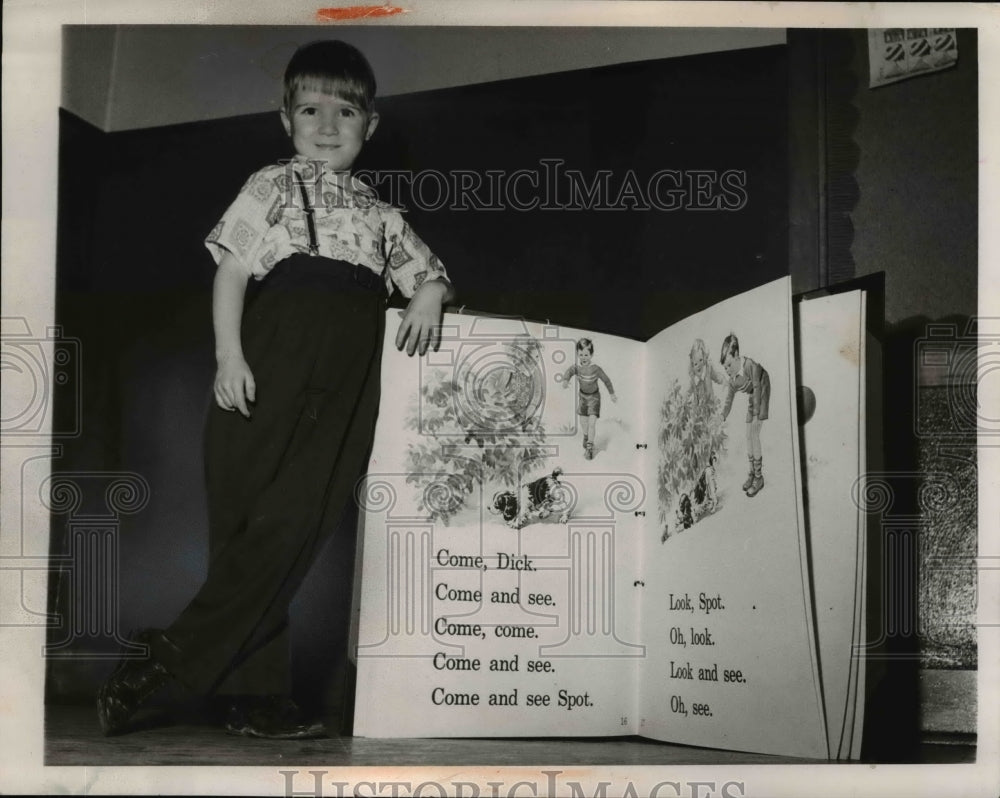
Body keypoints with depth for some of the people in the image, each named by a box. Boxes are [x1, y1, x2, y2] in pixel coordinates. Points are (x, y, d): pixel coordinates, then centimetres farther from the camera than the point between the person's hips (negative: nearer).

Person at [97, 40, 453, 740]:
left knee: (296, 527, -8)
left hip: (344, 394, 4)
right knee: (250, 522, -5)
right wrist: (229, 355, -12)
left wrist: (430, 299, 2)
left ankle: (167, 662, -2)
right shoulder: (273, 187, 9)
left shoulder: (380, 216, 21)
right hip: (273, 368, -3)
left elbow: (427, 273, 27)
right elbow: (232, 271, 2)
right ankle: (260, 698, 0)